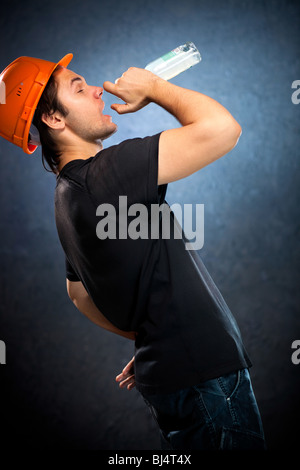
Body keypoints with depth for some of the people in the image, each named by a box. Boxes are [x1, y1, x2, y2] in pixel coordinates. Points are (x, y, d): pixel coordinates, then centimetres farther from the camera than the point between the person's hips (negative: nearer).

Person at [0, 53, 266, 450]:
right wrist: (153, 87, -9)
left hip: (166, 369, 10)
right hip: (202, 374, -10)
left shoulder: (69, 193, 11)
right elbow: (222, 128, -27)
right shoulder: (105, 172, -21)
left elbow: (79, 293, 23)